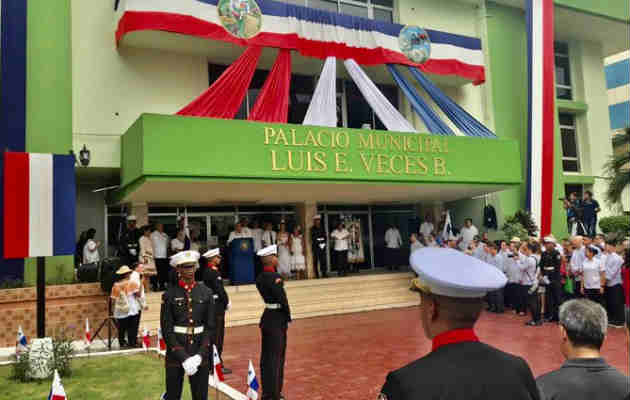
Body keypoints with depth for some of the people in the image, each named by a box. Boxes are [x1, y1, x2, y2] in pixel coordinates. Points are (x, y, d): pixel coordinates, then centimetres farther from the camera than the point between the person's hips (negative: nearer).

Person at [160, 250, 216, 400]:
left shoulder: (206, 292, 1)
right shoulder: (170, 294, -5)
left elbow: (211, 326, 1)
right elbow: (166, 329, -6)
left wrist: (200, 355, -10)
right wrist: (183, 358, -13)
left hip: (200, 352, 2)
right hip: (176, 352, -2)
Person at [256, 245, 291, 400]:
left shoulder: (260, 277, 8)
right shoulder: (274, 277, -19)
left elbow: (269, 295, 6)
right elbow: (282, 299, -20)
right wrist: (288, 317, -7)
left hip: (266, 318, 9)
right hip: (277, 320, -9)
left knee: (266, 356, 14)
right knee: (276, 357, -1)